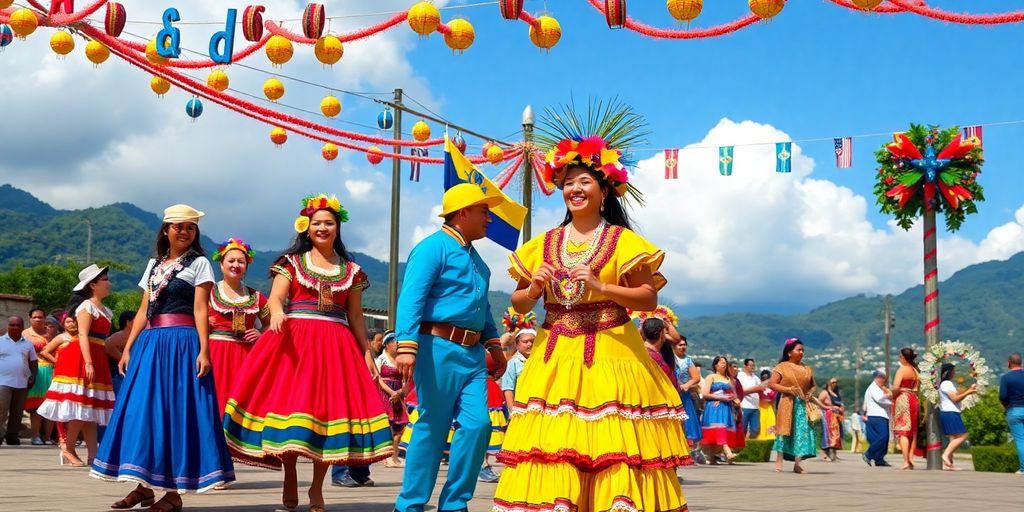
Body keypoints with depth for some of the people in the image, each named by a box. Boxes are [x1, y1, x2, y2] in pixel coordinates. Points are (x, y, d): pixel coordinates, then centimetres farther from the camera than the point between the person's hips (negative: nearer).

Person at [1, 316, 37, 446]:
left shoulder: (28, 344, 12)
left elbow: (33, 362, 16)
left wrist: (33, 376, 3)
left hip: (22, 383, 3)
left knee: (17, 413, 6)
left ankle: (12, 436, 12)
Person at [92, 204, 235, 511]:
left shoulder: (199, 263, 2)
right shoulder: (154, 264, 17)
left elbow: (200, 309, -6)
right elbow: (143, 311, 17)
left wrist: (203, 350, -15)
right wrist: (128, 349, 11)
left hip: (181, 343, -6)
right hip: (149, 343, 6)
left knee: (176, 410, -7)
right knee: (141, 409, 4)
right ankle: (144, 486, 13)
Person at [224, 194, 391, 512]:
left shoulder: (351, 270, 14)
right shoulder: (292, 262, 9)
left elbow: (355, 316, 14)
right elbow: (275, 297, -5)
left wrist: (366, 352, 7)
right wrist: (277, 312, -28)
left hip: (335, 345, 1)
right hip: (293, 340, -1)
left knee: (328, 409, -3)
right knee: (288, 406, -7)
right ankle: (289, 481, 7)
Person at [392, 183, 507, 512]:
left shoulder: (475, 257, 21)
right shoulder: (434, 247, -7)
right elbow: (411, 298, -16)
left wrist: (493, 343, 23)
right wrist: (406, 345, -26)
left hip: (472, 353, 8)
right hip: (439, 349, -8)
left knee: (477, 425, -2)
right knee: (431, 428, -2)